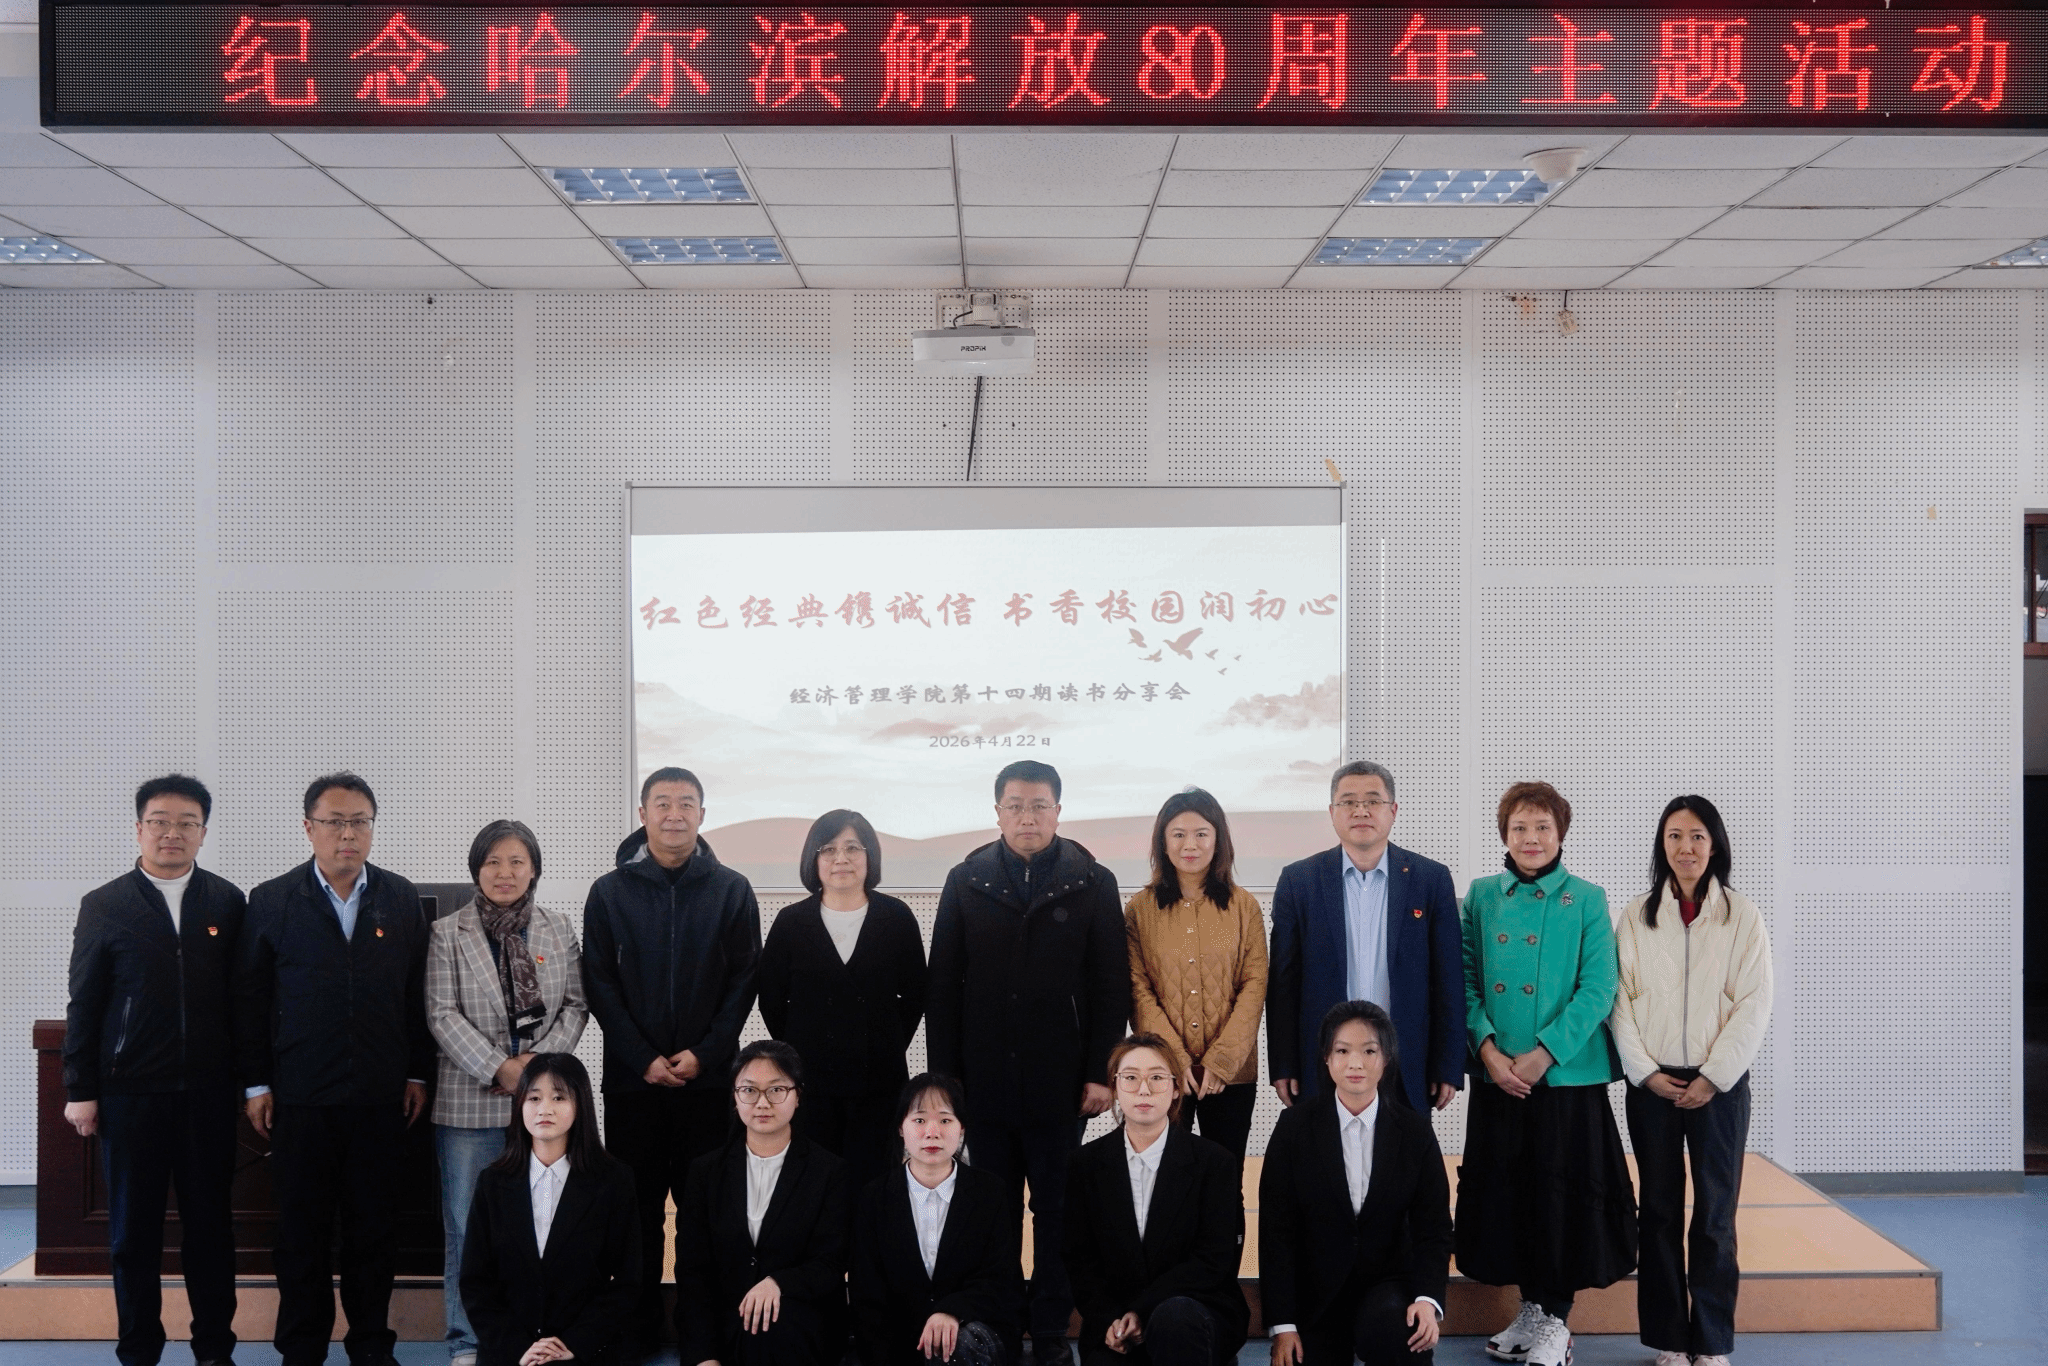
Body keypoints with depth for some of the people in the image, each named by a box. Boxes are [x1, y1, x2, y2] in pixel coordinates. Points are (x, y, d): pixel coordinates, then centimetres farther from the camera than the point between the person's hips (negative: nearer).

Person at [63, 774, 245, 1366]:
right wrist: (80, 1090, 0)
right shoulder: (103, 906, 3)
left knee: (210, 1222, 7)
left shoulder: (228, 902, 5)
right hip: (130, 1091, -1)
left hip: (208, 1091, 1)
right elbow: (84, 1003, 3)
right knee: (134, 1228, 7)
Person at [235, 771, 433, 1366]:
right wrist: (255, 1083, 0)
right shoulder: (271, 902, 2)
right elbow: (249, 998, 3)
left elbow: (418, 992, 9)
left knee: (374, 1226, 7)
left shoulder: (400, 899, 6)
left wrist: (418, 1072, 6)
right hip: (299, 1095, -1)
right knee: (302, 1229, 6)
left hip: (380, 1095, 1)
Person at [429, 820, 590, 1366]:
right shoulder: (447, 933, 2)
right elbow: (442, 1014, -4)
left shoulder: (558, 931, 9)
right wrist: (498, 1069, -12)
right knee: (467, 1226, 2)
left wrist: (542, 1059, -8)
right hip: (470, 1101, -2)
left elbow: (575, 1005, 8)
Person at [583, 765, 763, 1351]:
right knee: (637, 1205, 4)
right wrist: (644, 1059, -8)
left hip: (708, 1076, 0)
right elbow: (599, 985, 1)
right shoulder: (610, 892, 4)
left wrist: (704, 1054, -9)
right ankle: (638, 1327, 13)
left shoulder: (731, 890, 4)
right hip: (632, 1077, 0)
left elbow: (744, 981, 2)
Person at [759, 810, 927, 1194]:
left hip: (878, 1080, 0)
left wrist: (888, 1048, 3)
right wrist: (799, 1053, 5)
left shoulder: (896, 918, 2)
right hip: (809, 1080, 0)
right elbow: (771, 1000, 7)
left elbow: (914, 995, 7)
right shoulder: (791, 922, 2)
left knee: (870, 1183, 2)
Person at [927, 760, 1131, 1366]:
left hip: (1060, 1083, -1)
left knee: (1056, 1213, 7)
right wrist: (945, 1077, 1)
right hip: (986, 1082, 1)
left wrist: (1100, 1073, -6)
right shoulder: (966, 882, 4)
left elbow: (1111, 989, 0)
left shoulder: (1093, 884, 1)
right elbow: (943, 988, 5)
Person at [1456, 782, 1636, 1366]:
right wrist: (1487, 1046, -10)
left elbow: (1598, 989, -7)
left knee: (1564, 1192, 1)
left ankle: (1557, 1318, 14)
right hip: (1497, 1077, 3)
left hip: (1568, 1074, -3)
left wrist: (1543, 1055, -14)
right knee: (1505, 1191, 7)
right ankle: (1530, 1305, 22)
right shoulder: (1481, 896, 7)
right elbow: (1467, 980, 5)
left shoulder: (1586, 900, -2)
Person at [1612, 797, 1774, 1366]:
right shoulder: (1636, 917, 5)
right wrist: (1646, 1072, -7)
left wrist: (1713, 1077, -9)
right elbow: (1621, 999, 2)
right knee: (1660, 1211, 5)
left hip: (1719, 1082, -1)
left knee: (1715, 1213, 1)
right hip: (1652, 1082, 1)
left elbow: (1754, 1005, -3)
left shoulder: (1742, 915, 1)